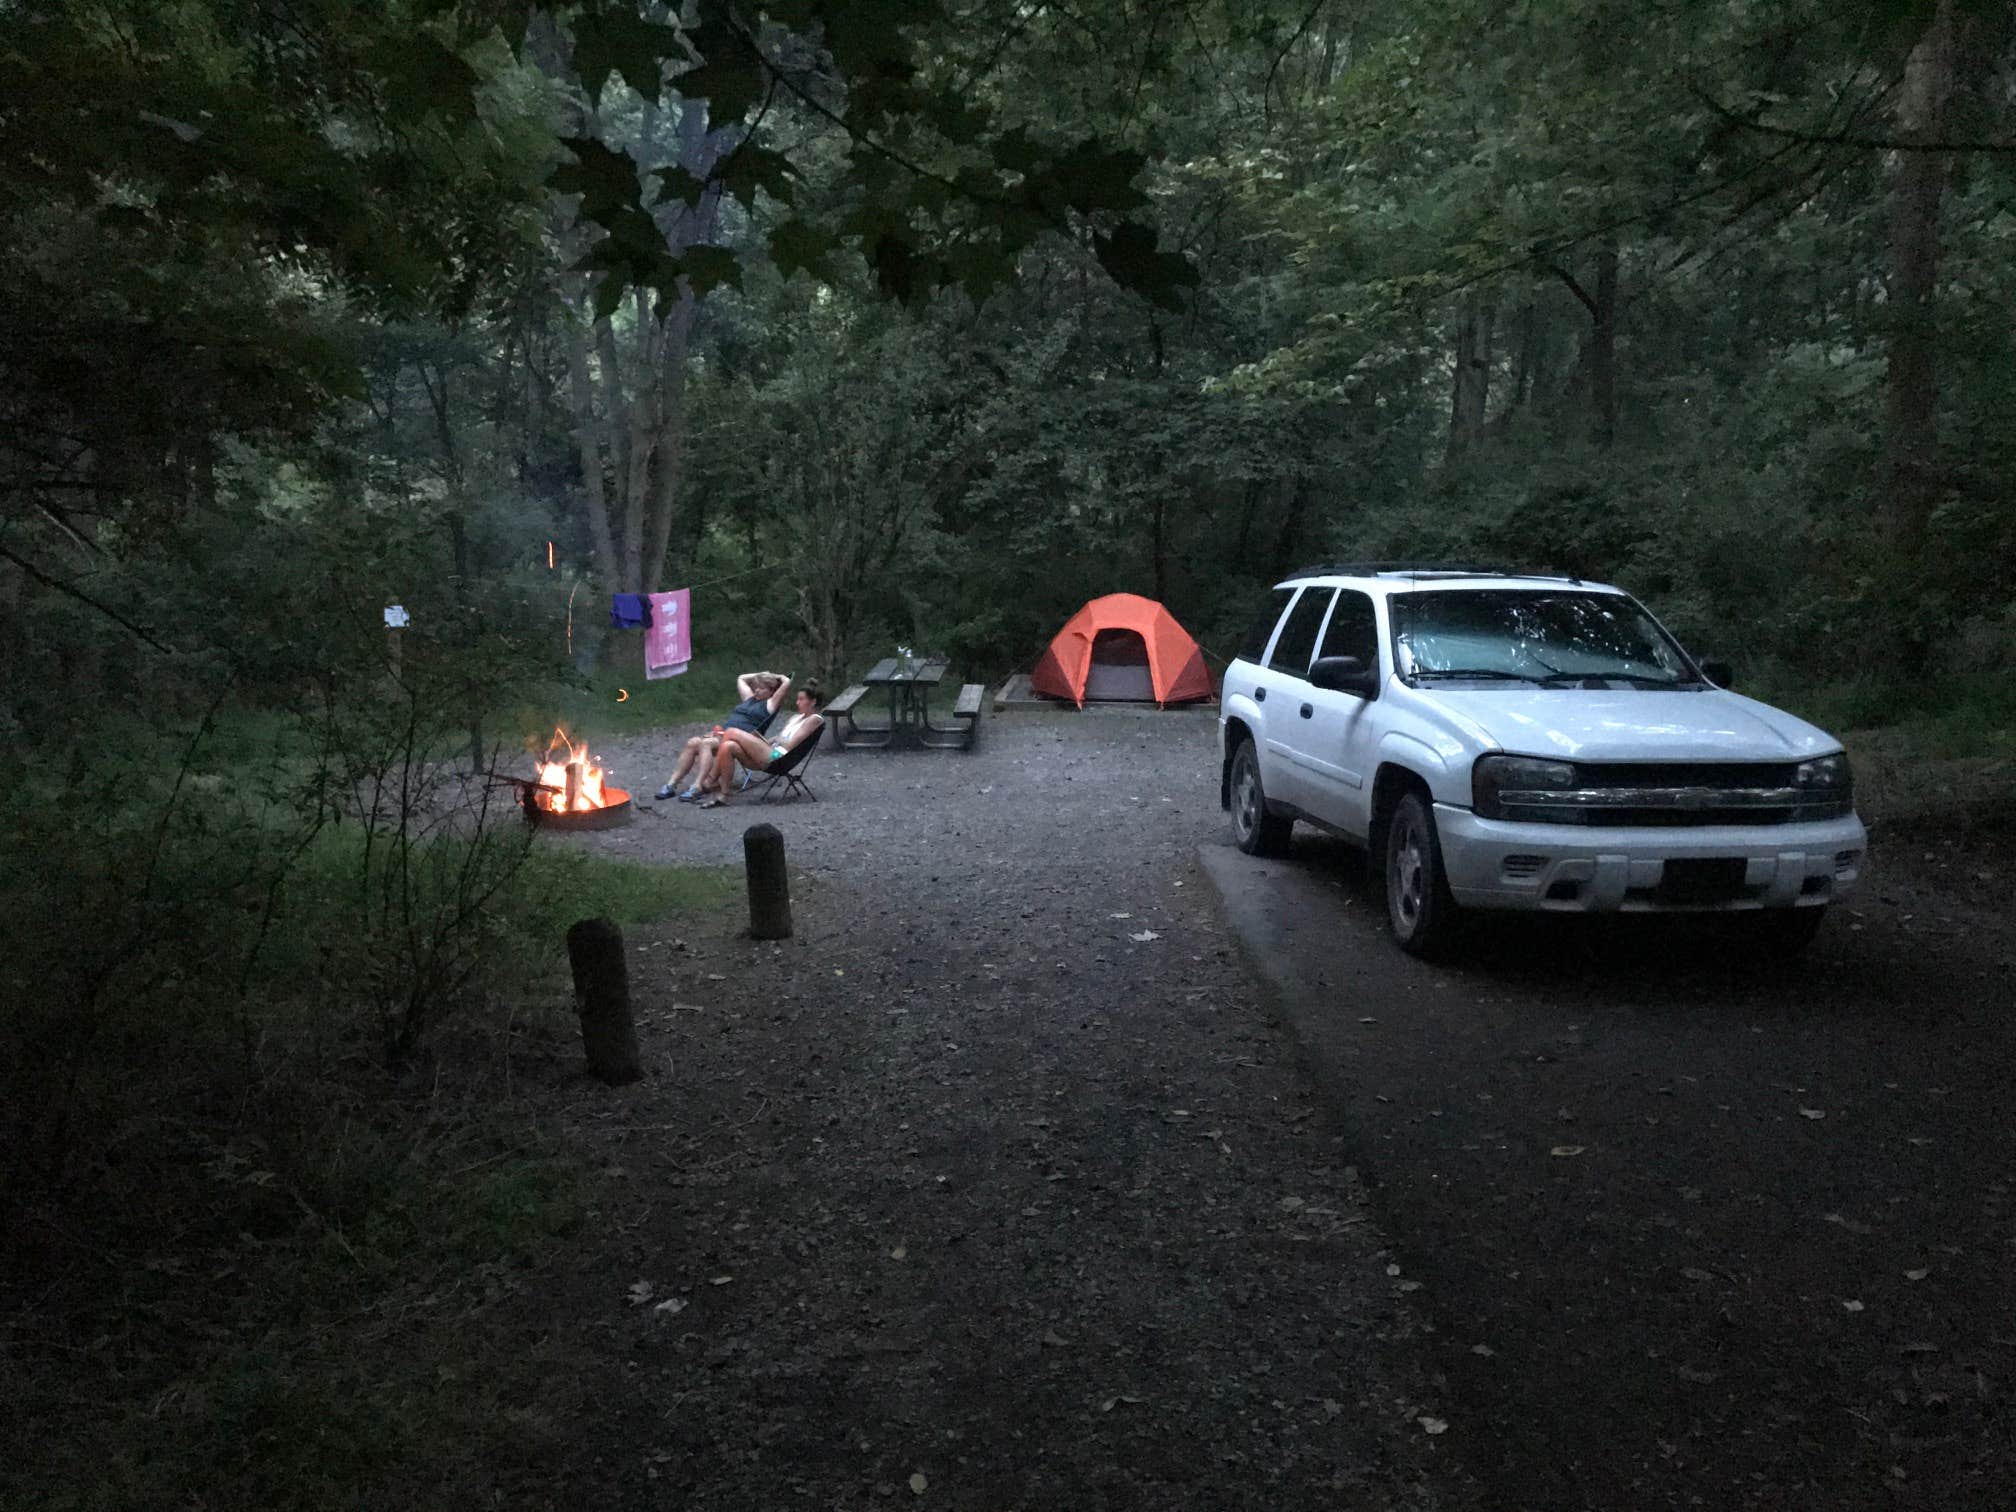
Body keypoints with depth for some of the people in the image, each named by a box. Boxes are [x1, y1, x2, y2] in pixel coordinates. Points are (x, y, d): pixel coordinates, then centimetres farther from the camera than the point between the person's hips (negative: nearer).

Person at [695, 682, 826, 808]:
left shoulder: (815, 719, 2)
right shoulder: (795, 718, 29)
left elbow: (790, 745, -7)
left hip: (778, 758, -8)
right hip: (768, 756, 8)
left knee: (731, 732, -16)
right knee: (728, 747, -15)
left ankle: (711, 782, -10)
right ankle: (722, 795, -15)